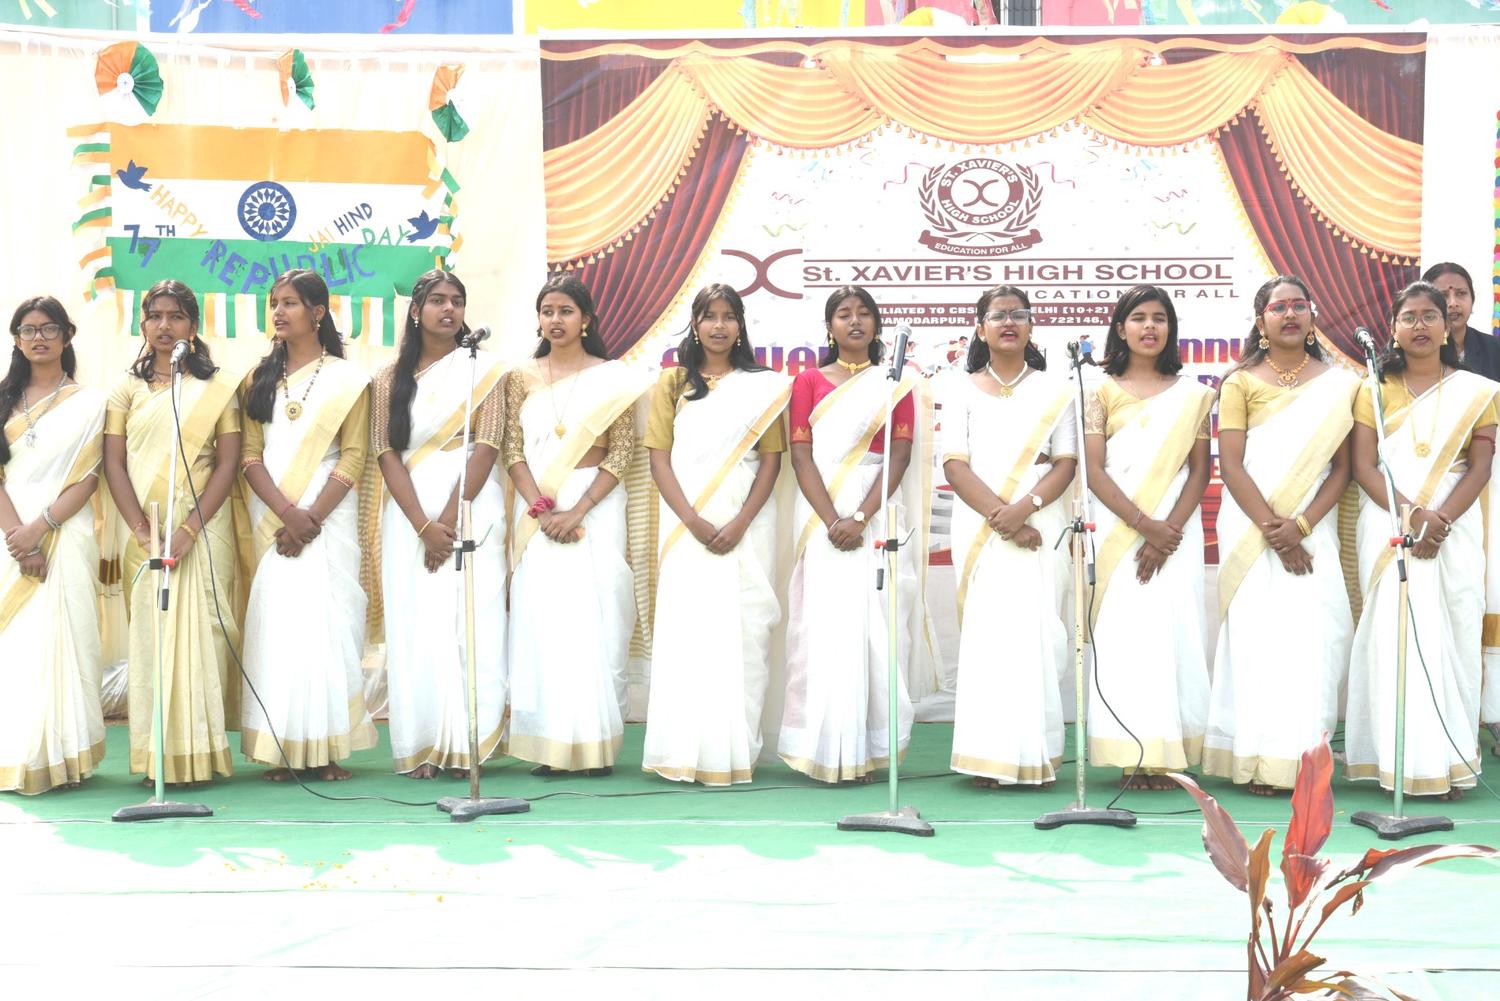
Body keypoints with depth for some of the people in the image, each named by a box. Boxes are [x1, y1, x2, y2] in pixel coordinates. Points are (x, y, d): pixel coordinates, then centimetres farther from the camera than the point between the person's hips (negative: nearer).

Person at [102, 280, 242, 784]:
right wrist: (142, 532, -9)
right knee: (148, 632, -2)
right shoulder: (127, 387, 11)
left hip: (203, 528, -1)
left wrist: (190, 529, -12)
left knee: (200, 629, -4)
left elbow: (228, 462, 0)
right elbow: (114, 463, 5)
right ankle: (155, 758, 1)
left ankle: (199, 753, 1)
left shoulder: (218, 387, 7)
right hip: (142, 530, 1)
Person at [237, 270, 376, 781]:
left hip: (328, 515, -2)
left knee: (327, 619, -6)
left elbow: (354, 457, -1)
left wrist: (311, 517, -12)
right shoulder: (260, 379, 14)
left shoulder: (347, 378, 6)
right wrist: (286, 513, -11)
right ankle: (279, 748, 0)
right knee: (274, 622, -3)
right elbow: (250, 456, 5)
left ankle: (326, 747, -2)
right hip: (270, 518, 2)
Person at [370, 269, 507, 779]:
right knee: (415, 627, -2)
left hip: (471, 508, -1)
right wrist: (423, 525, -11)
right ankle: (420, 748, 2)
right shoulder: (390, 379, 11)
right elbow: (387, 454, 2)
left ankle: (466, 746, -2)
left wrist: (450, 519, -12)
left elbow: (486, 447, -3)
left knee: (471, 623, -7)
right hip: (409, 514, 2)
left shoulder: (484, 369, 7)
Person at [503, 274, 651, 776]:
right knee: (541, 622, -1)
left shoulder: (612, 378, 4)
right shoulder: (521, 378, 11)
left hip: (595, 509, -2)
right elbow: (514, 453, 5)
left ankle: (596, 745, 4)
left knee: (594, 621, -3)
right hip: (537, 513, 2)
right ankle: (548, 745, 4)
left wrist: (577, 510, -12)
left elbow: (621, 455, -3)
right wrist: (540, 509, -10)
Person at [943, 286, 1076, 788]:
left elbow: (1066, 462, 4)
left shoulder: (1055, 391, 13)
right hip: (979, 528, 0)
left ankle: (1036, 755, 0)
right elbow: (955, 464, 1)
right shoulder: (963, 391, 11)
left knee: (1036, 631, -7)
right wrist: (1000, 516, -12)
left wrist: (1025, 508, -13)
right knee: (988, 631, -7)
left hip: (1040, 524, 0)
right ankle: (989, 757, -4)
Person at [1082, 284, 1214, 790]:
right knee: (1123, 635, -4)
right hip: (1118, 531, -1)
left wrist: (1170, 530, -9)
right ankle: (1132, 755, 0)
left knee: (1174, 632, -3)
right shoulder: (1103, 392, 8)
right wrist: (1144, 525, -11)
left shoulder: (1191, 394, 12)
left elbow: (1200, 470, 6)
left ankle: (1167, 755, 4)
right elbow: (1094, 471, -1)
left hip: (1176, 530, 1)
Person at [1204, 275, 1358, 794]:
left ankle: (1305, 756, 4)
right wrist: (1272, 532, -11)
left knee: (1314, 633, -5)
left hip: (1313, 530, 2)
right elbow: (1232, 466, -2)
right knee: (1257, 634, -5)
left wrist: (1301, 526, -10)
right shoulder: (1240, 382, 4)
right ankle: (1260, 760, 0)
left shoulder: (1338, 383, 9)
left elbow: (1342, 468, 5)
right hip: (1251, 531, -1)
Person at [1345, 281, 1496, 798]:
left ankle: (1449, 761, 3)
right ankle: (1403, 760, -5)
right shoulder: (1375, 391, 9)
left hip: (1454, 527, 1)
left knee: (1453, 634, -3)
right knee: (1395, 634, -7)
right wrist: (1413, 514, -16)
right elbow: (1363, 467, -1)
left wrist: (1440, 521, -14)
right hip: (1389, 522, 0)